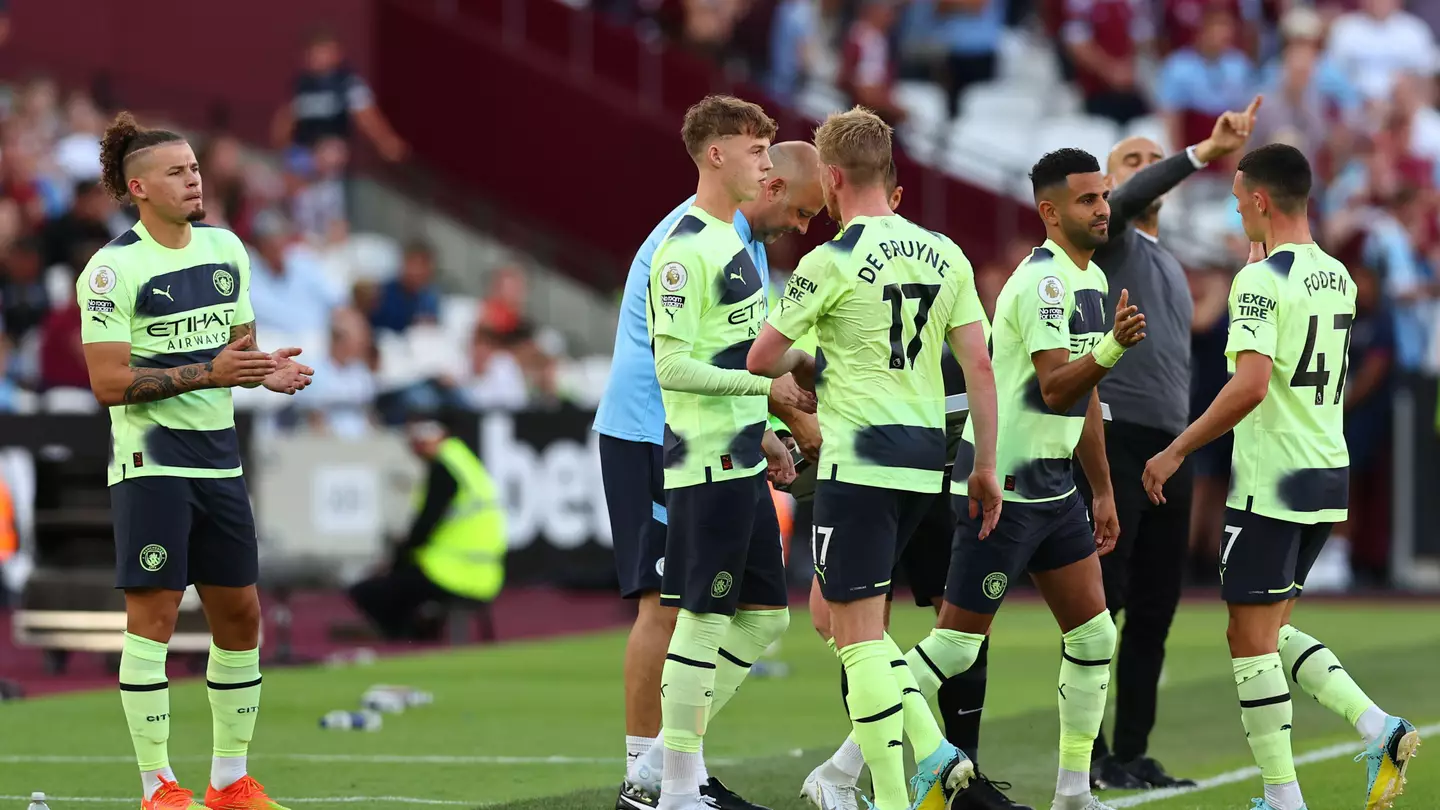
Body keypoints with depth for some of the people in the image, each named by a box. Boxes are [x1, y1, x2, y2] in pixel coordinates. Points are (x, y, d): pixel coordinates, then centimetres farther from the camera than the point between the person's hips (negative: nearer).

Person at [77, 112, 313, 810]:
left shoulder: (225, 249, 10)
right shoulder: (114, 268, -11)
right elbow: (108, 381, -17)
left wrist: (264, 370, -2)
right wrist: (208, 372, -23)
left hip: (219, 459, 7)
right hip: (149, 462, -7)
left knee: (240, 616, 8)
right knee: (152, 617, -7)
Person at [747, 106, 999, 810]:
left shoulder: (833, 261, -10)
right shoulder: (945, 255, 8)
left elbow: (762, 361, -2)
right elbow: (979, 367, 7)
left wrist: (805, 368, 20)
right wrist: (986, 467, 13)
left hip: (859, 461, -7)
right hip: (925, 459, 7)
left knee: (857, 633, -1)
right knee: (843, 617, 19)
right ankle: (931, 752, 6)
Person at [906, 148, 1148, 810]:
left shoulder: (1092, 281, 13)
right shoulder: (1042, 281, -17)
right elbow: (1055, 388, -27)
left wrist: (1102, 489, 21)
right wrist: (1112, 348, -44)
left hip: (1052, 484, 9)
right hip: (1001, 483, -9)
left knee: (1094, 636, 3)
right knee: (957, 642, -6)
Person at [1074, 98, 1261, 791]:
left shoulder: (1171, 267, 25)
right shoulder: (1105, 237, 2)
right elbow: (1129, 200, -22)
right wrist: (1202, 154, -35)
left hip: (1169, 448, 8)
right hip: (1110, 438, -8)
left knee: (1154, 610, 6)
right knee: (1100, 602, -7)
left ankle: (1134, 753, 9)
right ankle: (1088, 755, -6)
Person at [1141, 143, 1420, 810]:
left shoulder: (1260, 280, -15)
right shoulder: (1338, 276, 10)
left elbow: (1252, 383, -26)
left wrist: (1177, 451, -19)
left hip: (1271, 480, -8)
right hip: (1328, 477, 8)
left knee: (1251, 638, 0)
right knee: (1274, 632, 17)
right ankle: (1379, 729, 1)